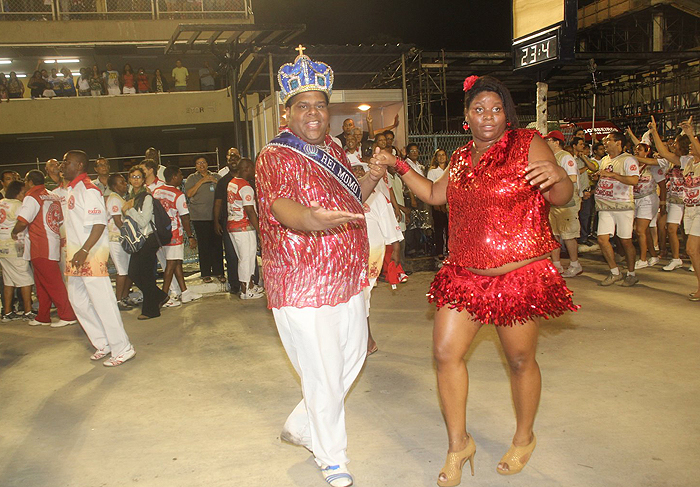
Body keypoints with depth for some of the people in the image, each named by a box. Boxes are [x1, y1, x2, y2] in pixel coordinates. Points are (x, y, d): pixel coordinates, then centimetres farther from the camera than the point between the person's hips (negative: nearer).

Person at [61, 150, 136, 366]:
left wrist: (84, 251, -28)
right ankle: (103, 343, 24)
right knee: (77, 299, 14)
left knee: (102, 300, -6)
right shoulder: (72, 190, 16)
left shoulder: (88, 190, -13)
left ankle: (122, 349, 2)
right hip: (77, 254, 10)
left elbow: (99, 223, -22)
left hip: (91, 253, -10)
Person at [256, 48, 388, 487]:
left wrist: (371, 179, 1)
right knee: (324, 378, 1)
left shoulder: (334, 150, 11)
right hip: (303, 289, -8)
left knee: (352, 361, 21)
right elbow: (282, 207, -33)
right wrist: (312, 219, -55)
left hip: (348, 280, 9)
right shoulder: (275, 157, -14)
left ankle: (300, 427, 41)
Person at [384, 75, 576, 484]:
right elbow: (435, 195, 24)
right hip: (465, 274, 5)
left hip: (519, 276, -5)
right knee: (446, 352, 0)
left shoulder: (528, 144, -6)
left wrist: (556, 178, -36)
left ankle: (524, 438, 35)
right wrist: (401, 168, 16)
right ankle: (459, 443, 19)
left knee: (521, 360, 8)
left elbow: (562, 196, -13)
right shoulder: (462, 158, 12)